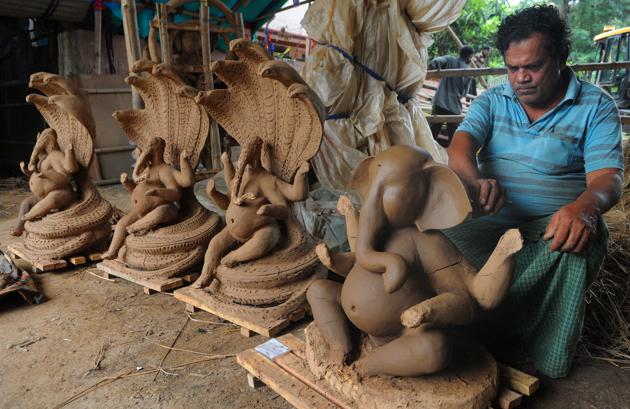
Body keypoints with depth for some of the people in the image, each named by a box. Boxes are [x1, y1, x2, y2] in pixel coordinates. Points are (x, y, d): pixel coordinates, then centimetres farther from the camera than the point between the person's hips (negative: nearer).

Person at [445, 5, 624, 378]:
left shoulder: (596, 106, 2)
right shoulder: (492, 101, 9)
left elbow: (607, 177, -11)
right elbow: (461, 145, -10)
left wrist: (584, 207, -37)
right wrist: (475, 181, -35)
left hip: (555, 222, -2)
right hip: (491, 220, 2)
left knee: (577, 242, -37)